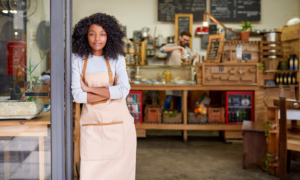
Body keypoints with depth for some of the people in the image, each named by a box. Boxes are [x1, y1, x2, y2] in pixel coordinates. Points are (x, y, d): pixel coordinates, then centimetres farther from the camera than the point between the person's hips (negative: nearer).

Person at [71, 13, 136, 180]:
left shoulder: (117, 59, 0)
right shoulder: (78, 60, 0)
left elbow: (123, 91, -13)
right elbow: (78, 95, -8)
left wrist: (89, 88, -12)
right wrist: (110, 92, -10)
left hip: (117, 121, 0)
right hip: (92, 122, 0)